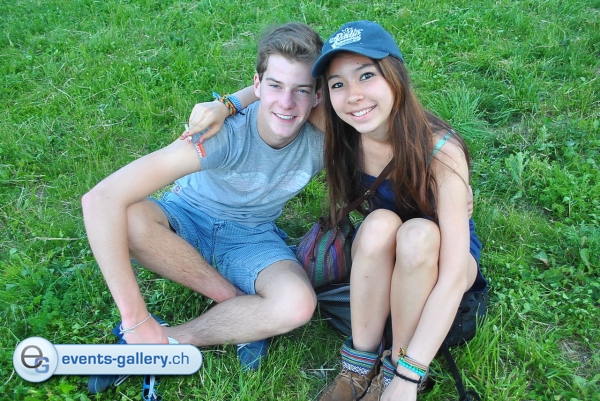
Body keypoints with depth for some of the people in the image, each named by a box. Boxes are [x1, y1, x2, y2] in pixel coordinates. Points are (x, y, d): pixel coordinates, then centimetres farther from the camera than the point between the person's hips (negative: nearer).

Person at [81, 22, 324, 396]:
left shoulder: (322, 141, -22)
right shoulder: (226, 131, -31)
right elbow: (101, 199, -37)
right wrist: (136, 319, -35)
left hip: (252, 238, 1)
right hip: (189, 220, 0)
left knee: (298, 304, -31)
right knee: (126, 215, -34)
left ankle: (170, 340, -11)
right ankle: (243, 308, -15)